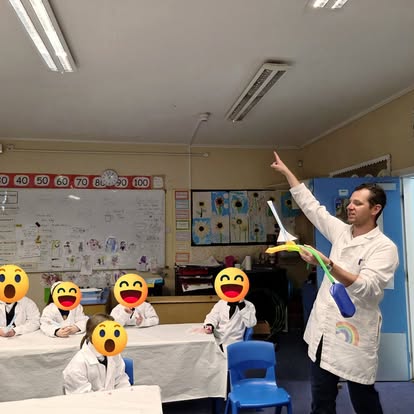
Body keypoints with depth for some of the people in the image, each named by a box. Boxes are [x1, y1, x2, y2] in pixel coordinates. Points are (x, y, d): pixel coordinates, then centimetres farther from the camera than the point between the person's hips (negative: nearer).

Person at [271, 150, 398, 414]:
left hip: (354, 334, -6)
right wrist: (286, 172, 16)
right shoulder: (341, 231, 7)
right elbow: (311, 205, 14)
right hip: (324, 330, 6)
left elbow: (367, 288, -25)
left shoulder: (384, 247, -11)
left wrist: (328, 264, -38)